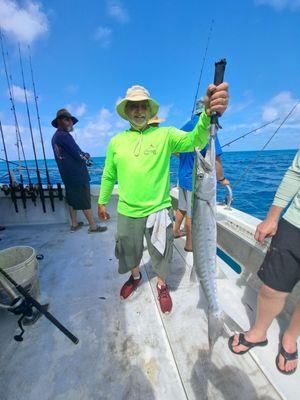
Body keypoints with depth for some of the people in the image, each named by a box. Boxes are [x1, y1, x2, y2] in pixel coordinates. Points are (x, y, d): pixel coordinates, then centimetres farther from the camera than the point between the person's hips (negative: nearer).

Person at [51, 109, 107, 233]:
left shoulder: (55, 136, 14)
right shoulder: (65, 135, -16)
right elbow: (79, 155, -19)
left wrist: (83, 155, 1)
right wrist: (86, 156, 3)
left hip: (67, 176, 9)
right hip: (78, 175, -9)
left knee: (72, 200, 16)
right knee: (85, 202, -2)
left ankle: (74, 224, 28)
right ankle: (93, 226, 9)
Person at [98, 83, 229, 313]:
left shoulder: (165, 135, -7)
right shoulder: (116, 141, 2)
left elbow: (194, 140, -26)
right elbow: (108, 175, 10)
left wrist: (208, 113, -45)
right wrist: (102, 201, 13)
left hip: (158, 210, -2)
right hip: (127, 212, 3)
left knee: (160, 255, 17)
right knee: (129, 251, 23)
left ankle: (162, 286, 47)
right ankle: (135, 277, 55)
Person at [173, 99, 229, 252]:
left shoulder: (185, 127, 8)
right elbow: (215, 159, -21)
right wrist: (222, 179, -7)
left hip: (183, 176, 8)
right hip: (196, 180, -8)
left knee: (182, 208, 22)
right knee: (192, 214, 5)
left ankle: (176, 231, 40)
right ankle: (190, 244, 22)